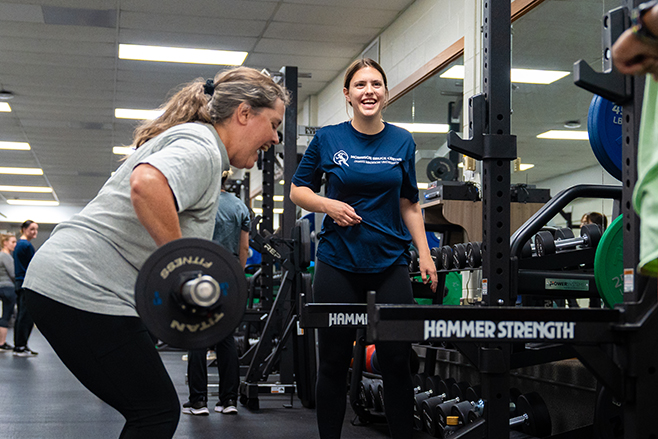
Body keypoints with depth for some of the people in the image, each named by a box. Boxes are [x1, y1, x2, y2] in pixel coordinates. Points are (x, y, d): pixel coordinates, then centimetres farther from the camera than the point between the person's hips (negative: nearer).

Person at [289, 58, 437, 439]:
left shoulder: (402, 142, 7)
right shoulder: (327, 139, 1)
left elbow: (410, 205, 12)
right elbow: (298, 190, 8)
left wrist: (425, 254, 4)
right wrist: (329, 205, -11)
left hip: (390, 264, 1)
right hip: (339, 264, -1)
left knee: (397, 360, 1)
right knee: (334, 362, 5)